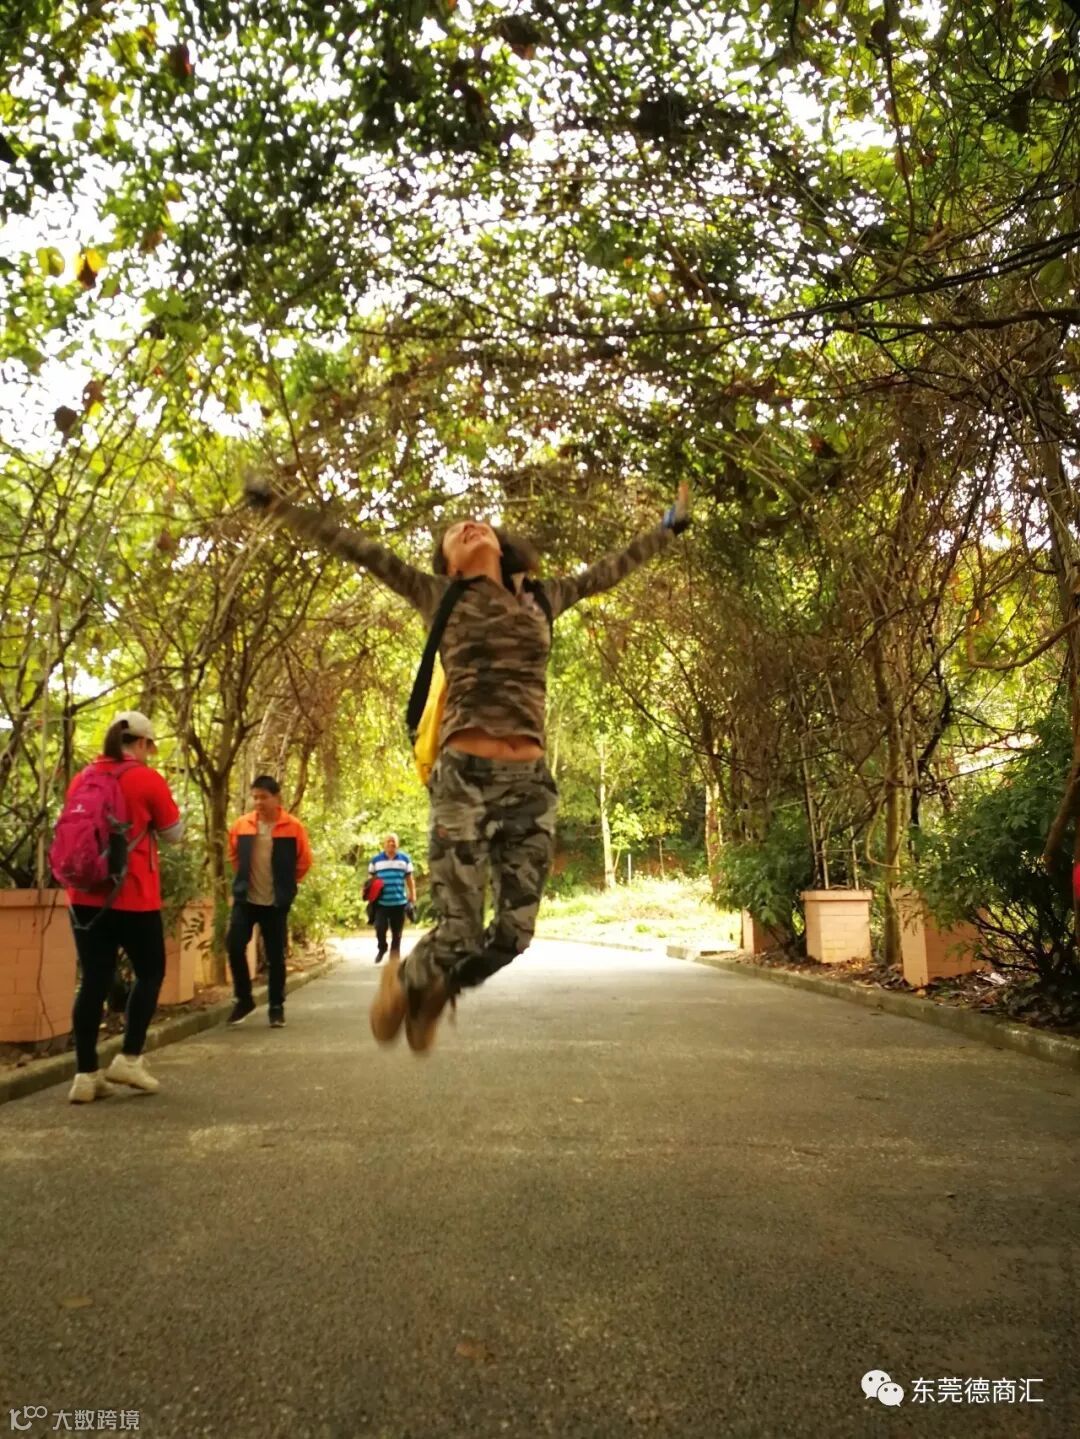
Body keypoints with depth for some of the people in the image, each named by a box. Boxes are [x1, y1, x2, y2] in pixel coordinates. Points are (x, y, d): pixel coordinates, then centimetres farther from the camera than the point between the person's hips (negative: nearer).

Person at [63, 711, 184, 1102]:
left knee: (93, 981, 7)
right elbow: (173, 834, 2)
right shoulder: (149, 780, -8)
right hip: (132, 897, -5)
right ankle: (129, 1058, 5)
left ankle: (86, 1074, 8)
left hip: (85, 896, 5)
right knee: (150, 972, 11)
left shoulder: (81, 779, 9)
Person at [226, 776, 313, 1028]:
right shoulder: (241, 825, -1)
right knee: (234, 946, -6)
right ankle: (243, 998, 14)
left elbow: (304, 861, 4)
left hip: (276, 903, -2)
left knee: (275, 956, 4)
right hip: (245, 899, 2)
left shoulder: (293, 827, -8)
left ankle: (277, 1007, 16)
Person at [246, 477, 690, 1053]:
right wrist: (275, 504, 8)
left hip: (532, 785, 4)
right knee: (459, 935, -3)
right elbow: (355, 548, 8)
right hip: (465, 779, -3)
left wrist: (667, 529, 38)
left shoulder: (541, 598, 17)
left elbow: (607, 571, 29)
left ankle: (433, 992, 35)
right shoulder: (438, 596, 8)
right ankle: (403, 979, 33)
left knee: (514, 934, 5)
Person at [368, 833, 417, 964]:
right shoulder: (376, 860, 4)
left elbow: (410, 879, 10)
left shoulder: (404, 859, 6)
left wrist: (413, 896, 5)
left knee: (397, 932, 6)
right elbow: (372, 879, 10)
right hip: (381, 902, -1)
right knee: (380, 928, -10)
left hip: (399, 902, 1)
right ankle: (382, 949, 18)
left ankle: (394, 957, 19)